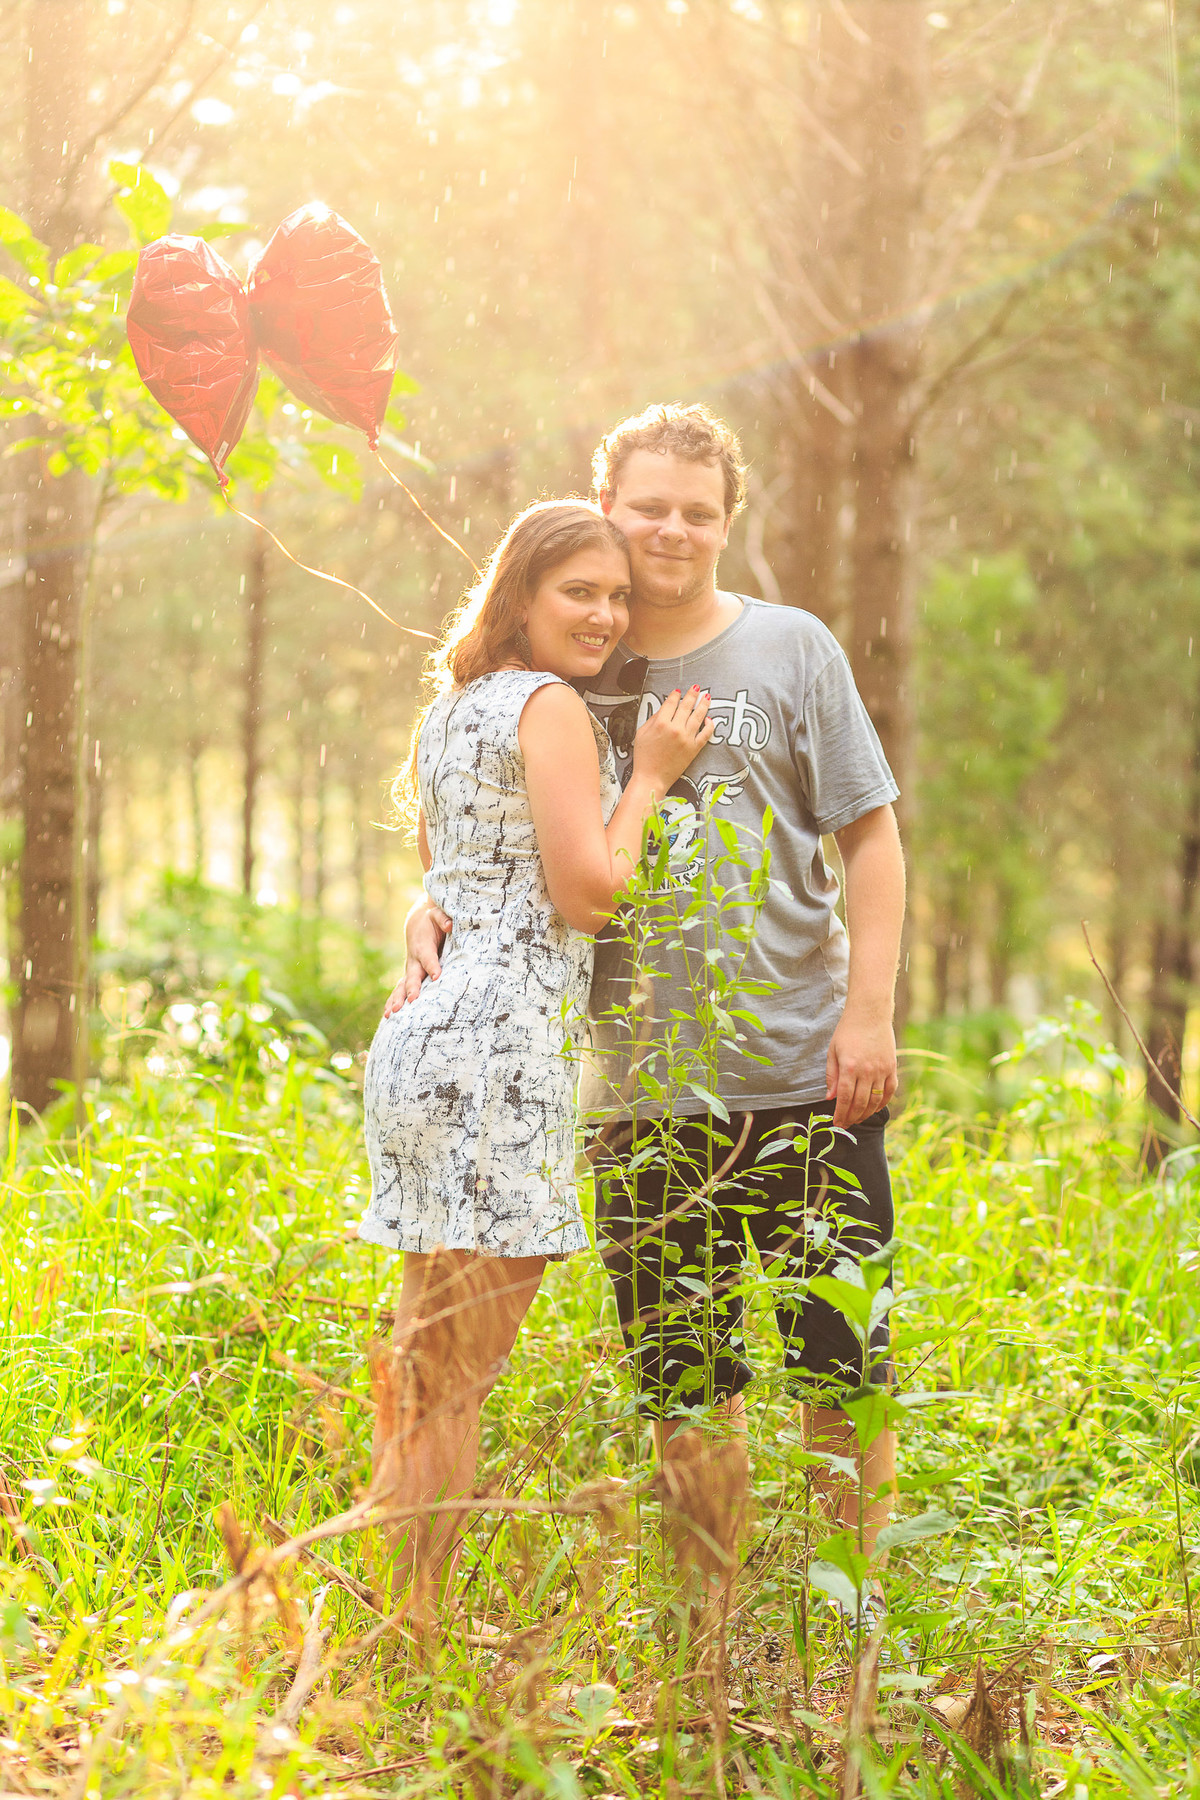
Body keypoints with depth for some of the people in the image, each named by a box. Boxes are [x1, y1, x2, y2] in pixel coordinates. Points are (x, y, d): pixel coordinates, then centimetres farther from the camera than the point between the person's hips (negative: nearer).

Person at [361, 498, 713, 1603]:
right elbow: (587, 891, -12)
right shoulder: (549, 705, -7)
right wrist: (648, 776, -2)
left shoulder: (455, 707, 20)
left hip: (430, 1028, 10)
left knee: (428, 1372, 12)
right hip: (499, 1045, -10)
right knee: (458, 1383, -7)